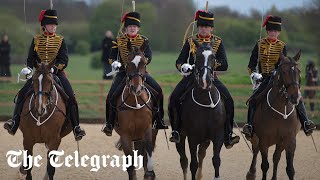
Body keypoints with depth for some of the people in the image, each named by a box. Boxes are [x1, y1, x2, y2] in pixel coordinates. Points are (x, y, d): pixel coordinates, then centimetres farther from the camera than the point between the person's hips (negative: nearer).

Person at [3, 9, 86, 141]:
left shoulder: (60, 40, 5)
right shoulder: (36, 40, 8)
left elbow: (64, 61, -2)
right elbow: (31, 58, 10)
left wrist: (54, 68, -21)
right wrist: (29, 68, -12)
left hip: (57, 73, -1)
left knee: (70, 97, -18)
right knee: (23, 94, -18)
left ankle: (76, 127, -13)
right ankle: (14, 122, -15)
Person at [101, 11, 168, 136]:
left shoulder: (143, 40, 4)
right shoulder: (119, 40, 5)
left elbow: (148, 57, -8)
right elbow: (111, 57, 3)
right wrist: (114, 63, -19)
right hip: (123, 72, 0)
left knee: (157, 90, -17)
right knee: (112, 96, -18)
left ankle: (158, 120, -6)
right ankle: (109, 123, -4)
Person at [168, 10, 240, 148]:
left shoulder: (218, 42, 7)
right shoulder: (190, 41, 10)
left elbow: (224, 65, -1)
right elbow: (180, 61, 4)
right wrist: (182, 67, -20)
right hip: (191, 76, 1)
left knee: (228, 100, -23)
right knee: (174, 98, -24)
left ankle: (228, 136, -18)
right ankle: (176, 131, -13)